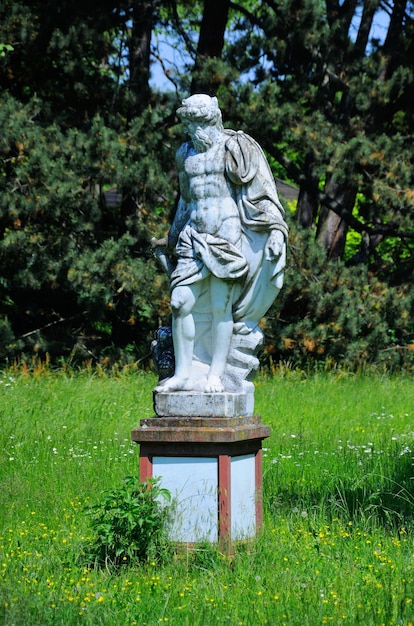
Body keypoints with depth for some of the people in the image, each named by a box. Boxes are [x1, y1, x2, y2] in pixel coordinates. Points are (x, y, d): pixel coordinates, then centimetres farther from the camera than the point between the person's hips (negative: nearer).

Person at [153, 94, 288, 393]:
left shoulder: (234, 148, -2)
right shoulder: (186, 154, 15)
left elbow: (262, 191, -4)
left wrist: (276, 229, -14)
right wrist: (175, 239, 28)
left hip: (226, 233, -5)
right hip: (195, 235, 5)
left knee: (220, 307, -4)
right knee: (180, 302, -5)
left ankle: (217, 375, 4)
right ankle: (183, 374, 3)